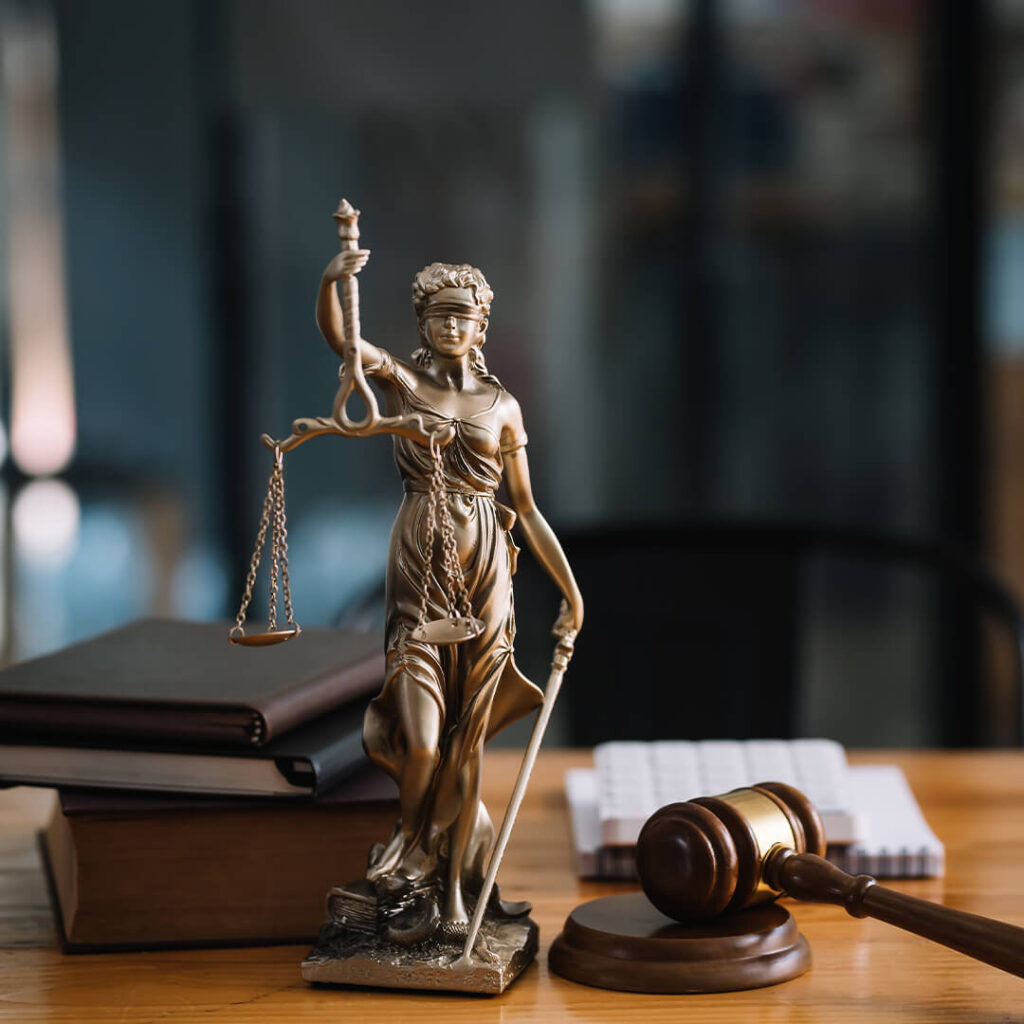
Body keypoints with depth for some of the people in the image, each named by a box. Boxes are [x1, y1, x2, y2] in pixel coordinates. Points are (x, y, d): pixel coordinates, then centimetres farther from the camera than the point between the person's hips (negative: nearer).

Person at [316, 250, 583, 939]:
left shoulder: (502, 405, 9)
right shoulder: (402, 380, 3)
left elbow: (527, 509, 12)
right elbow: (336, 334, -16)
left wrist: (571, 591, 11)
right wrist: (333, 280, -36)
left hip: (484, 571, 2)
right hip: (420, 566, -2)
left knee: (467, 741, 4)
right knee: (421, 741, -12)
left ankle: (453, 894, 13)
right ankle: (416, 841, 19)